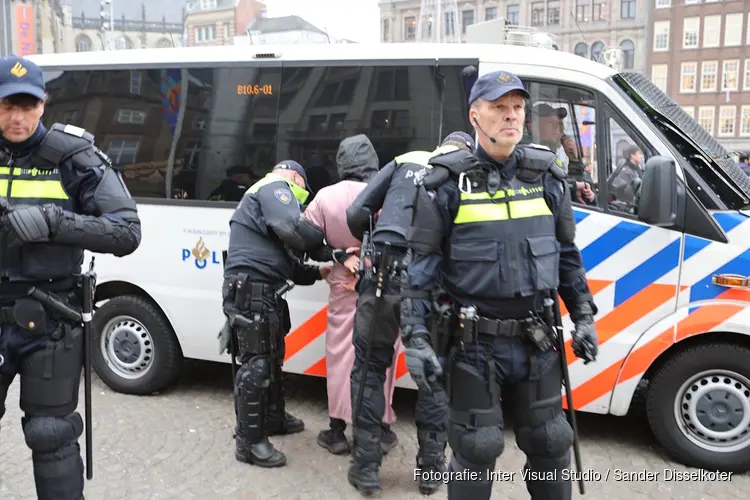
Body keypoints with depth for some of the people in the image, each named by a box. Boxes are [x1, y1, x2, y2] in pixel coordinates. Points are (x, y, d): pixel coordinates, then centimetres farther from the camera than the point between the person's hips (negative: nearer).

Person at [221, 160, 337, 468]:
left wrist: (319, 273, 13)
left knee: (271, 357, 21)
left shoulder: (266, 198, 31)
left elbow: (288, 265, 25)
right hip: (249, 291, -11)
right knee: (256, 364, -7)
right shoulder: (275, 187, -1)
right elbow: (292, 229, -21)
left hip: (261, 292, 11)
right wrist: (326, 243, -5)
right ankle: (249, 441, -1)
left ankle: (273, 418, 37)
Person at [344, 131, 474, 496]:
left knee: (368, 368, 17)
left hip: (386, 274, 0)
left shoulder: (405, 161, 19)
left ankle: (366, 467, 21)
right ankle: (431, 468, 27)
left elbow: (356, 214, 13)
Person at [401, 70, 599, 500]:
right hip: (474, 344, -3)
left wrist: (584, 316, 12)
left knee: (550, 445, 16)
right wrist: (415, 337, -12)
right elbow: (421, 265, -7)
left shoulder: (547, 178, 5)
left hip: (536, 341, 4)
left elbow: (568, 254, 15)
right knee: (475, 449, 8)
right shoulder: (447, 183, -6)